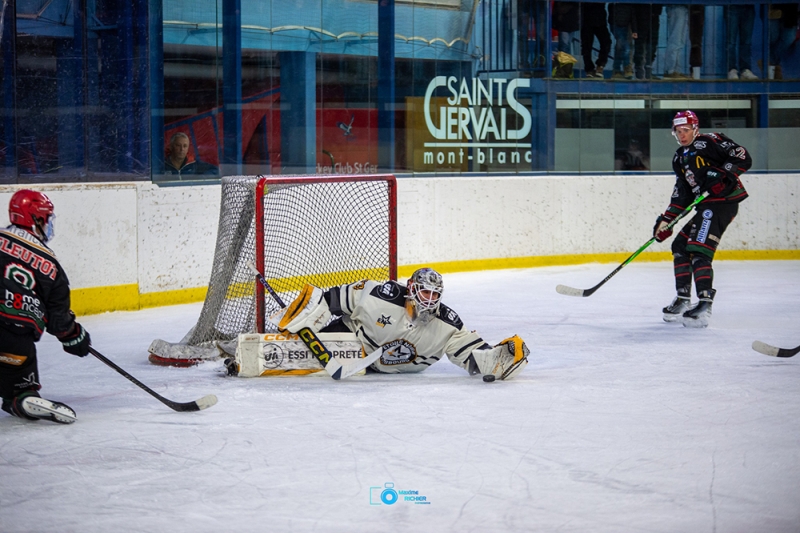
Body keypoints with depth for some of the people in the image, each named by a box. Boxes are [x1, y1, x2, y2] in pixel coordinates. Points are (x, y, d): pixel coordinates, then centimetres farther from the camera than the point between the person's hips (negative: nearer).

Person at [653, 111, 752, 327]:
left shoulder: (709, 142, -7)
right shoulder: (679, 158, 19)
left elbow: (743, 157, -13)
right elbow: (682, 193, 19)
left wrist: (722, 174, -26)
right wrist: (666, 220, 12)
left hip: (723, 200, -10)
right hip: (704, 205, 10)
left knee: (698, 251, -20)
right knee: (680, 246, 14)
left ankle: (705, 305, -26)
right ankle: (683, 299, 21)